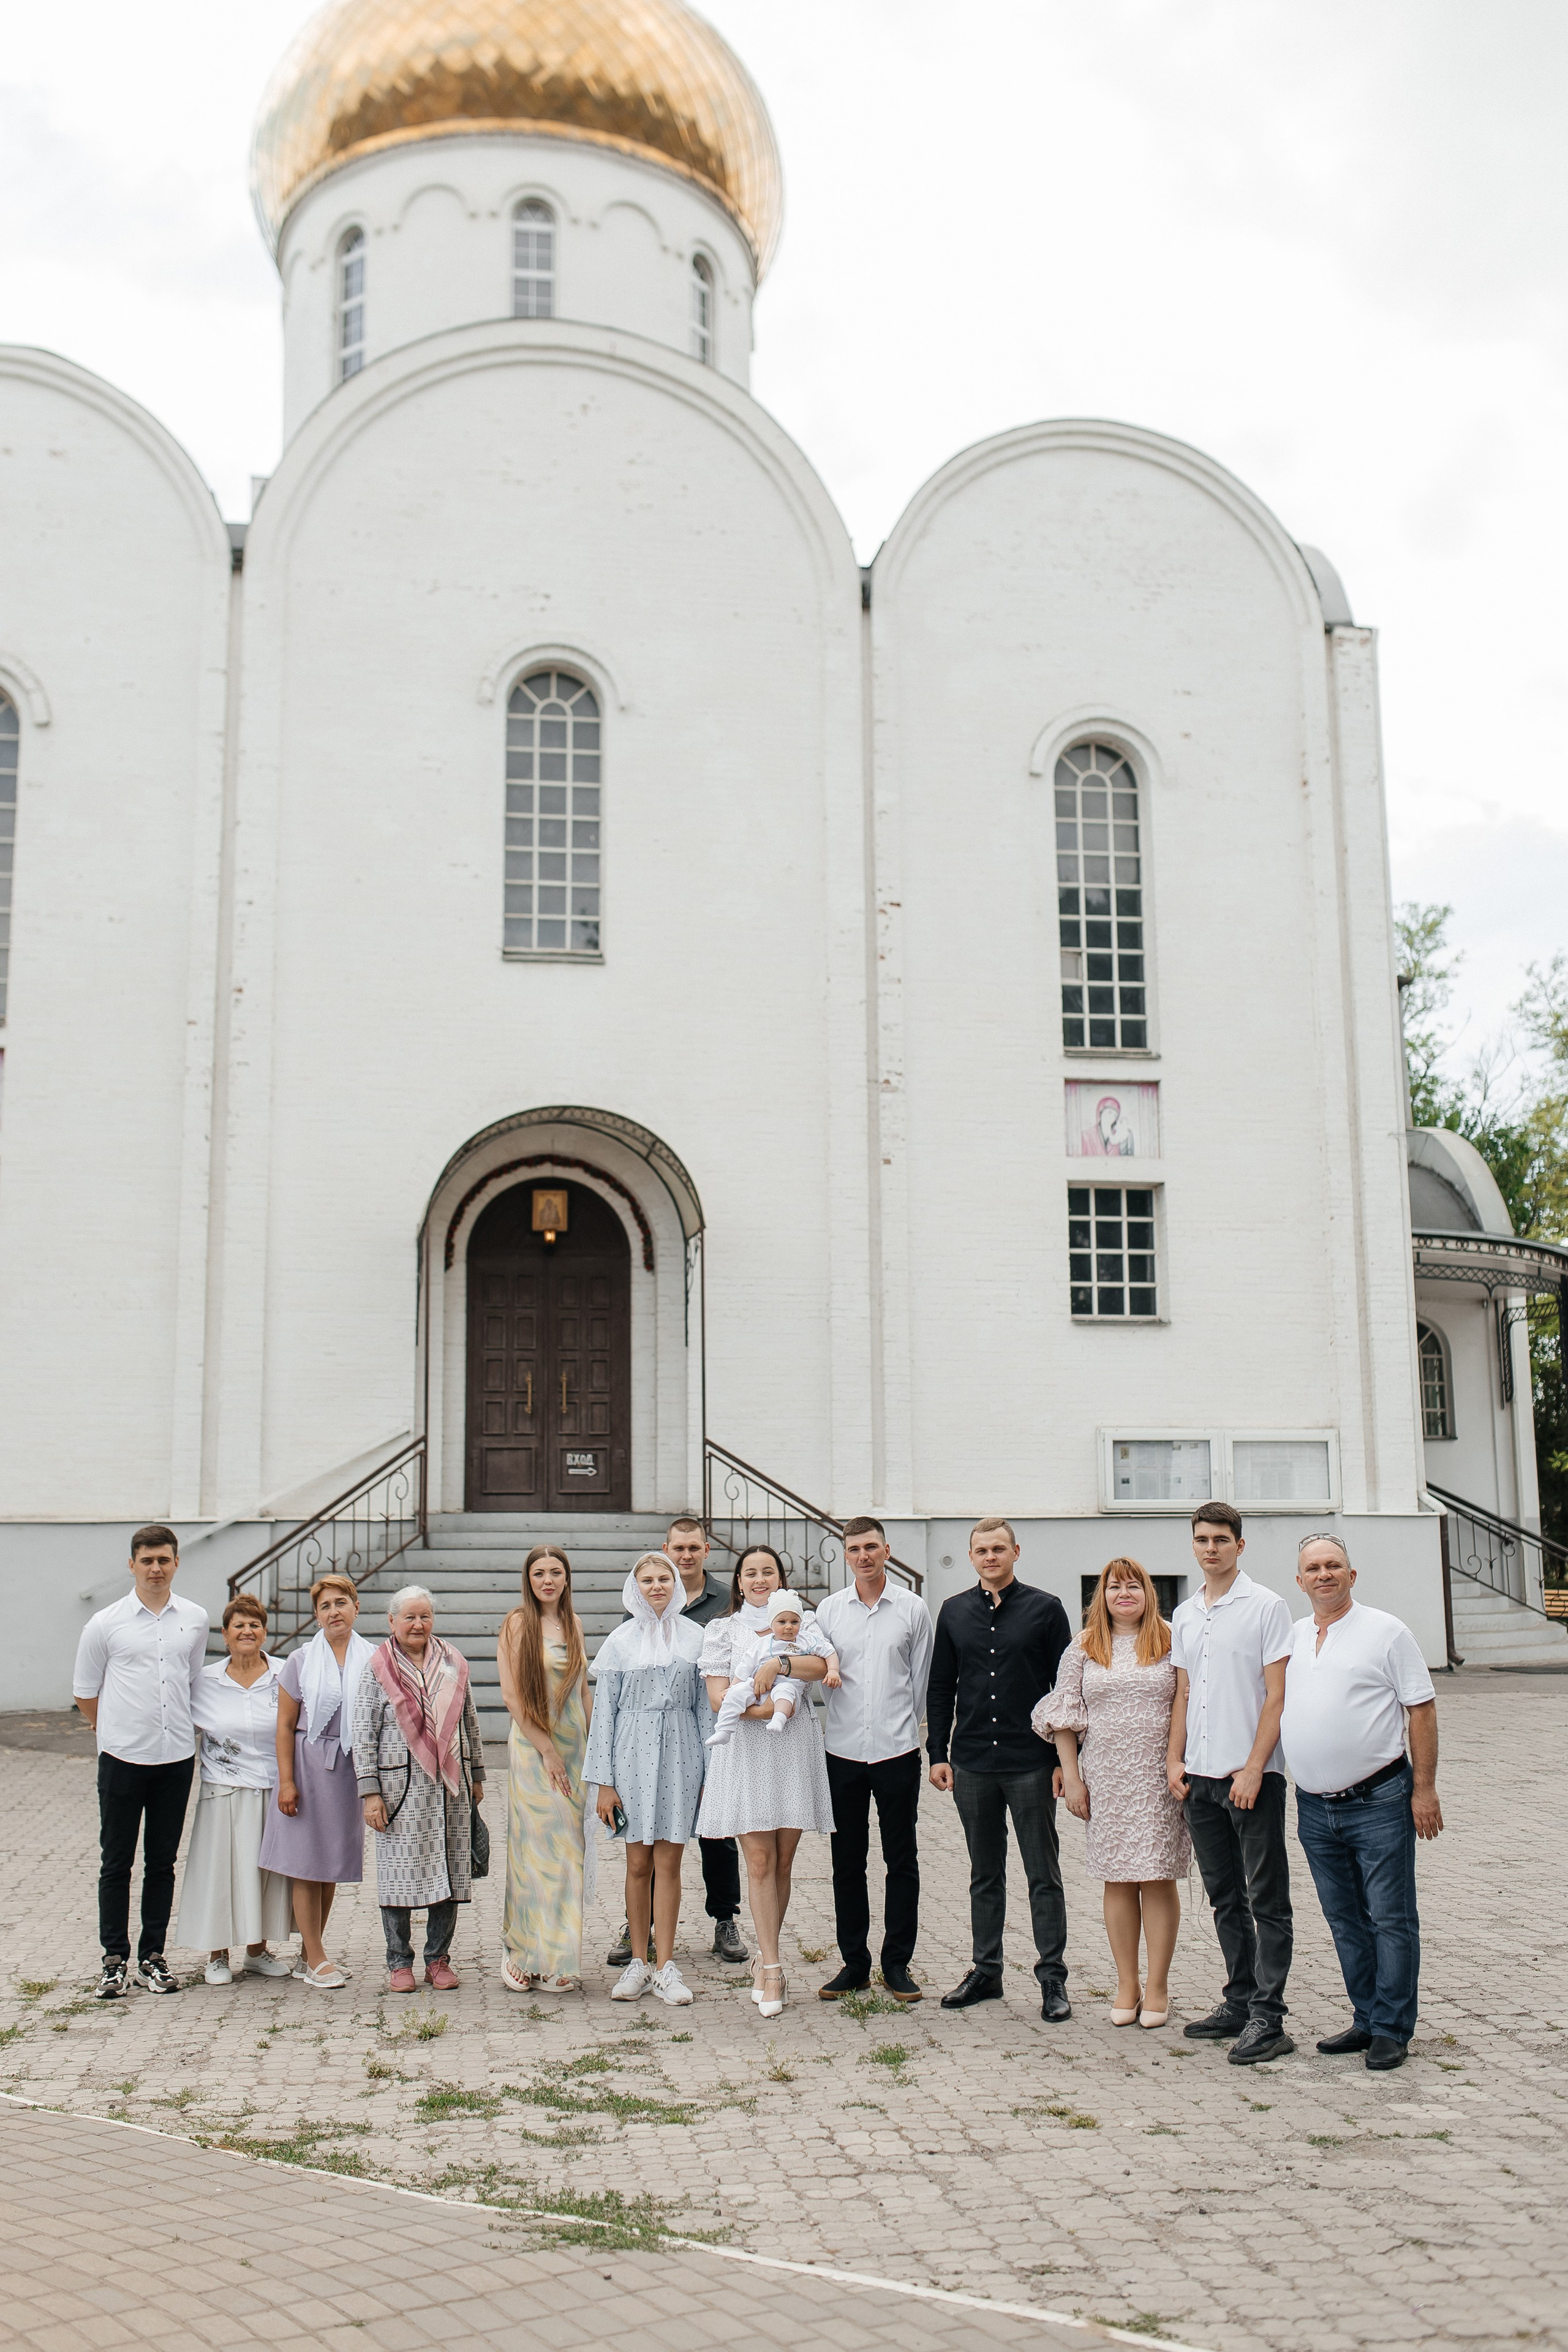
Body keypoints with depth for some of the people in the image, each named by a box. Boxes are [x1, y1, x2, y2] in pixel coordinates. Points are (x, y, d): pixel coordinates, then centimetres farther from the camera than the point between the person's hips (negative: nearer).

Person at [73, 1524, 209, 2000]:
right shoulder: (105, 1624, -2)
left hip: (177, 1757, 2)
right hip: (122, 1758, -2)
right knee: (116, 1863, 3)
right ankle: (115, 1961, 11)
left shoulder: (195, 1620, 5)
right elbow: (85, 1692, 8)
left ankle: (153, 1956, 17)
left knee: (162, 1862, 9)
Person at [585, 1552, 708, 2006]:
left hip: (680, 1753, 0)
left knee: (668, 1863, 1)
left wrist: (709, 1773, 5)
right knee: (638, 1863, 4)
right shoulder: (621, 1641, 3)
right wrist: (604, 1781, -1)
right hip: (633, 1752, 0)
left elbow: (704, 1706, 8)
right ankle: (639, 1962, 15)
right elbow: (604, 1710, 3)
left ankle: (664, 1966, 8)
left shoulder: (694, 1639, 6)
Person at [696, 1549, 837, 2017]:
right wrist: (762, 1710, -14)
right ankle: (772, 1968, -1)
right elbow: (719, 1698, -1)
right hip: (745, 1750, -2)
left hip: (795, 1749, 2)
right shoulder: (722, 1631, 8)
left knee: (783, 1860, 6)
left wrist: (779, 1664, -20)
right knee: (759, 1861, -5)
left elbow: (820, 1667, -7)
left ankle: (764, 1957, 19)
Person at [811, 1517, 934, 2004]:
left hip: (897, 1750, -1)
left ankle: (897, 1963, 14)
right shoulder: (830, 1609, 5)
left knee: (901, 1861, 5)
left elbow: (921, 1680, 5)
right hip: (844, 1750, 2)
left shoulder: (913, 1609, 1)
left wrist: (903, 1726, 6)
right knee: (847, 1863, 7)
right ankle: (854, 1963, 17)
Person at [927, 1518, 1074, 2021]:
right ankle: (986, 1971, 22)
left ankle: (1053, 1978, 10)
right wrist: (938, 1754, 6)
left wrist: (1065, 1759, -5)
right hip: (971, 1763, 3)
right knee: (985, 1875, 13)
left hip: (1031, 1764, -3)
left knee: (1044, 1875, 3)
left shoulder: (1045, 1608, -1)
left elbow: (1065, 1688, 0)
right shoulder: (954, 1612, 8)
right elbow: (940, 1688, 12)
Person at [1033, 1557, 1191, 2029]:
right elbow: (1064, 1717, 7)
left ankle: (1157, 1986, 10)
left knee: (1158, 1877, 0)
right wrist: (1071, 1777, 1)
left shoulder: (1171, 1644, 3)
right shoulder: (1084, 1649, 7)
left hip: (1160, 1775, -1)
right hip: (1105, 1777, 2)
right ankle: (1126, 1985, 14)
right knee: (1117, 1879, 5)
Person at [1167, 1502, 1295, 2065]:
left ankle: (1267, 2018, 0)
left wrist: (1253, 1769, -15)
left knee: (1266, 1899, -2)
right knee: (1224, 1897, 13)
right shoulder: (1185, 1615, 13)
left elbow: (1277, 1696, -9)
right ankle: (1239, 2002, 22)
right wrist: (1174, 1759, 6)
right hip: (1200, 1775, 6)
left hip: (1252, 1775, -6)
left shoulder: (1266, 1607, -5)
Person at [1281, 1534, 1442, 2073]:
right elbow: (1277, 1708, 19)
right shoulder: (1292, 1638, 11)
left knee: (1390, 1918, 0)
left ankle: (1391, 2030, 9)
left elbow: (1421, 1709, -5)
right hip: (1314, 1808, 5)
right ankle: (1366, 2020, 24)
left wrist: (1424, 1788, -9)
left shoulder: (1385, 1631, -4)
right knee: (1344, 1921, 13)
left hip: (1378, 1802, -5)